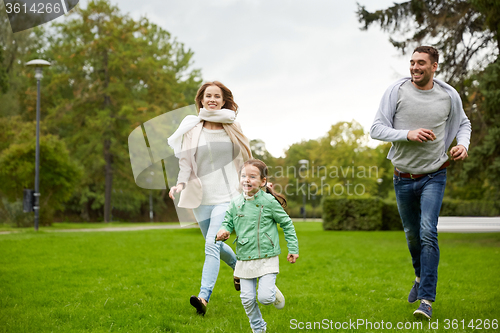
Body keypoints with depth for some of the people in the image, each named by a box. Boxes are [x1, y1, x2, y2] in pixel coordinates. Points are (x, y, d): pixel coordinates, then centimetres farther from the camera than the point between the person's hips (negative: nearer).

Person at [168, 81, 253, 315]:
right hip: (201, 197, 2)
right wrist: (181, 183, -19)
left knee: (212, 244, -19)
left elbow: (244, 158, 15)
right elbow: (185, 161, -2)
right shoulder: (191, 129, 1)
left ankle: (204, 296, -24)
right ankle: (239, 266, 48)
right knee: (215, 246, 17)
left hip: (227, 196, -2)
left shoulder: (232, 128, 3)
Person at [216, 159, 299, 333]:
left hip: (267, 258, -3)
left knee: (265, 297, -14)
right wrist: (223, 232, -15)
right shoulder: (235, 203, 1)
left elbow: (287, 223, 0)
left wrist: (293, 248, 1)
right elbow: (228, 223, 10)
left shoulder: (268, 201, -8)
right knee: (247, 298, 4)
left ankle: (274, 293, 23)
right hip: (245, 259, 4)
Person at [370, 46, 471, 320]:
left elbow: (463, 123, 14)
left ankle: (427, 300, -11)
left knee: (428, 233, -16)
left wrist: (463, 144, -7)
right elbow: (376, 129, -10)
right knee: (412, 234, 16)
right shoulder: (397, 91, -8)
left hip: (434, 176, -1)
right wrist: (408, 134, -25)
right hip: (404, 178, 2)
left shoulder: (449, 95, -4)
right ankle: (420, 275, 45)